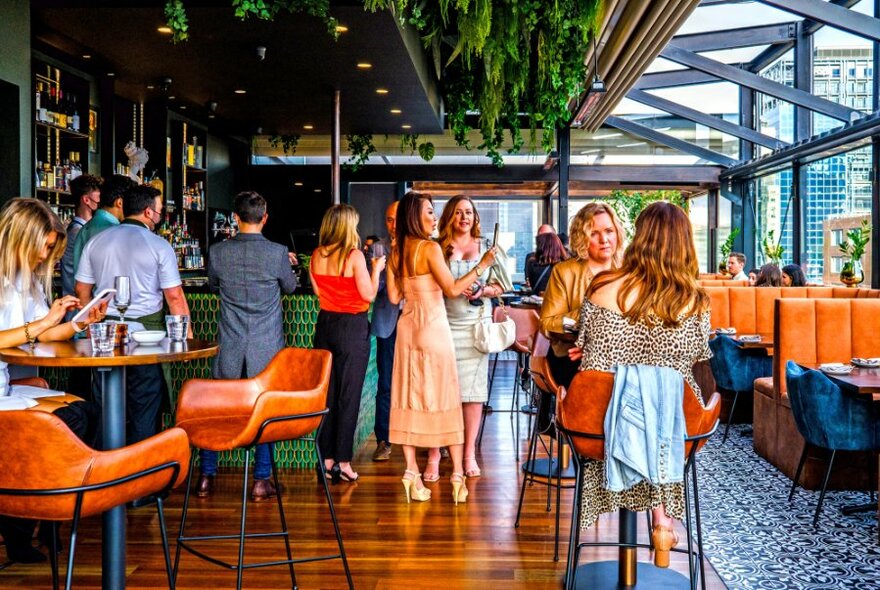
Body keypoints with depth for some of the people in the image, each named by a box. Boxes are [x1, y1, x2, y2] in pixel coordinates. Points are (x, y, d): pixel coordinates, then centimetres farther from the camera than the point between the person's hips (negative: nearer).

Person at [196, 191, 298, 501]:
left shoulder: (218, 252, -6)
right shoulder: (277, 253, -11)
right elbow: (290, 286, 8)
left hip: (229, 350, 2)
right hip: (267, 350, -1)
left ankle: (206, 478, 20)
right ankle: (261, 481, 12)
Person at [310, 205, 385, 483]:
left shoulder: (316, 256, 4)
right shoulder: (354, 255, -13)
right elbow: (369, 295, -11)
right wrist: (376, 268, 2)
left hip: (326, 324, 6)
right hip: (353, 327, -5)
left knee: (326, 393, 11)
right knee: (348, 396, 1)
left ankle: (327, 459, 16)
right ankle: (343, 462, 4)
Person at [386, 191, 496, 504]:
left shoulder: (396, 252, 6)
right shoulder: (430, 248, -13)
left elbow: (394, 297, 9)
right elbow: (452, 288, -16)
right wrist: (481, 266, -13)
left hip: (407, 326, 6)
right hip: (433, 326, -6)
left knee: (408, 397, 7)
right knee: (446, 397, 0)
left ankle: (411, 470, 5)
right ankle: (457, 473, 4)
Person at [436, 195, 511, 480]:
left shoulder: (486, 248, 11)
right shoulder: (438, 248, 6)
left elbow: (500, 286, 12)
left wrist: (484, 290, -8)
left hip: (476, 325, 2)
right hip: (445, 325, -2)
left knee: (473, 389, 3)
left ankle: (469, 454, 14)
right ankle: (434, 456, 2)